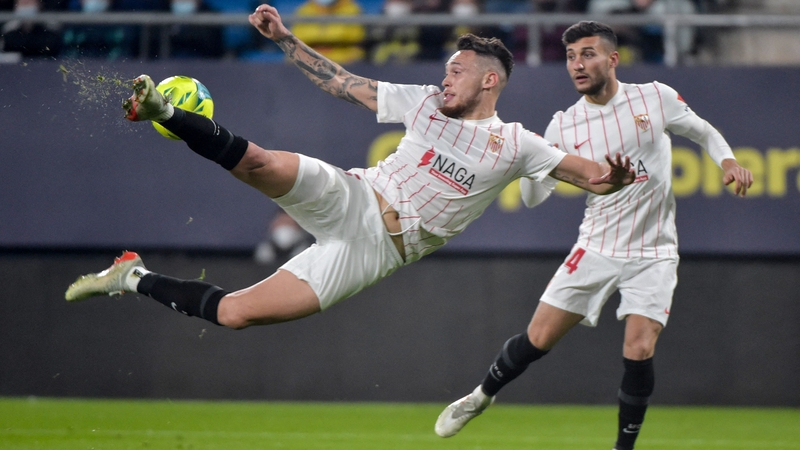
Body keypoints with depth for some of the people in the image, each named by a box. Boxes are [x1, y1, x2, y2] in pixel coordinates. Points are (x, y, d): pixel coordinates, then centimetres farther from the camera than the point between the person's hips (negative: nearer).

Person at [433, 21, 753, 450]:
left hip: (653, 253, -1)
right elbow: (533, 196, -2)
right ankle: (480, 397, 26)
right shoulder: (564, 126, -2)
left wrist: (728, 161, -8)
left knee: (639, 350, -15)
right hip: (596, 249, 1)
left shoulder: (656, 97, -5)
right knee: (538, 338, -1)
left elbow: (703, 132, 11)